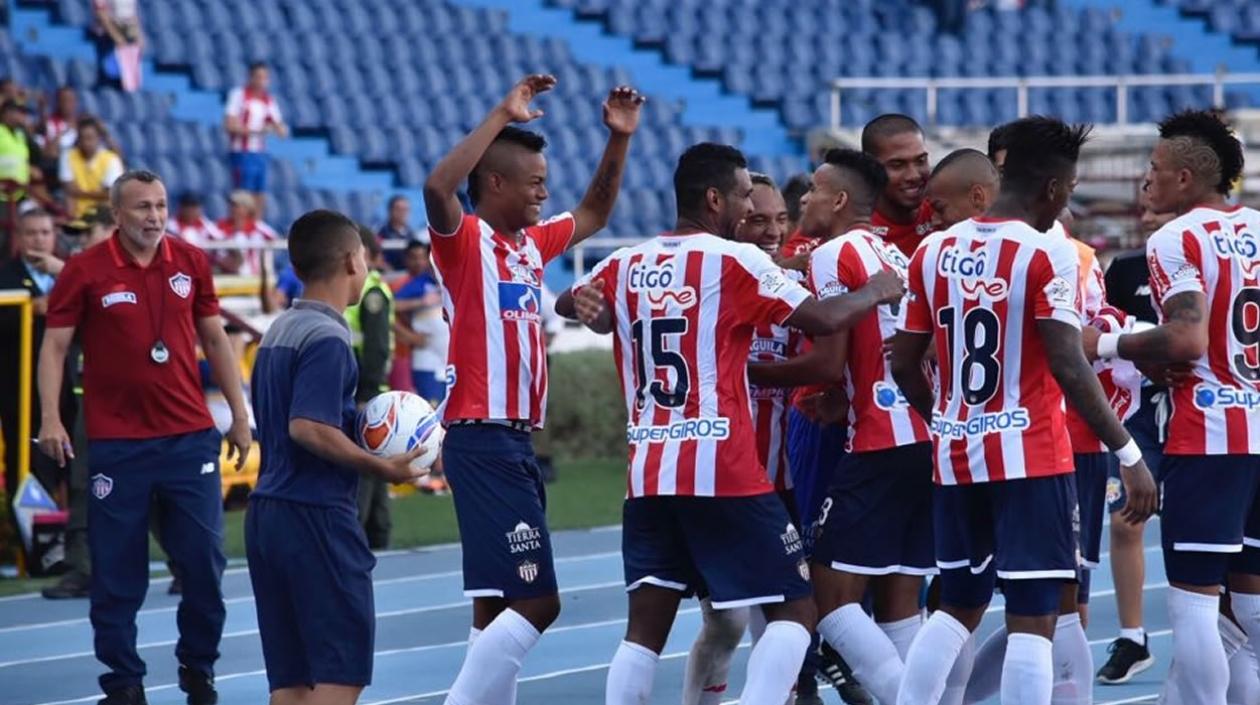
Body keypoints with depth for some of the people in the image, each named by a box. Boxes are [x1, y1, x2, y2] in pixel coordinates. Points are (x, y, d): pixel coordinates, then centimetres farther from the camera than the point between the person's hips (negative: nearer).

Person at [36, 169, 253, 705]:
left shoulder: (190, 263, 5)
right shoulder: (86, 270, -3)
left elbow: (215, 340, 13)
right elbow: (55, 345, -2)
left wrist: (239, 415, 12)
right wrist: (50, 418, -13)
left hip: (190, 436, 2)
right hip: (116, 442, -2)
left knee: (204, 557, 2)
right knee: (117, 570, 1)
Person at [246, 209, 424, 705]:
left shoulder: (279, 330, 15)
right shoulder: (327, 337, -14)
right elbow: (308, 427, -24)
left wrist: (362, 437, 19)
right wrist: (380, 467, -16)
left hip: (268, 510, 9)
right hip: (316, 516, -9)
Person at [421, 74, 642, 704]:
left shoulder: (531, 244, 15)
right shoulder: (465, 240, -9)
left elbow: (593, 216, 33)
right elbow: (437, 187, -31)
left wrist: (618, 139, 21)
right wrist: (503, 117, -29)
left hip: (516, 443, 9)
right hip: (484, 443, -9)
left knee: (502, 603, 10)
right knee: (534, 600, -15)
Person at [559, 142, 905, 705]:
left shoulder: (626, 266, 9)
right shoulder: (734, 261, -6)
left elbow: (568, 304, 27)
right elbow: (823, 320, -7)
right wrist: (875, 292, 8)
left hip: (648, 476, 6)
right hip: (724, 473, -6)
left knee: (645, 628, 9)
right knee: (794, 610, 3)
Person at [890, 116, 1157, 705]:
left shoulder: (933, 251, 7)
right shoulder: (1046, 253, -11)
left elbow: (903, 364, 12)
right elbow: (1069, 368, -17)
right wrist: (1130, 455, -13)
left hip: (957, 457, 6)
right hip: (1030, 458, -6)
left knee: (958, 607, 19)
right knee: (1033, 618, -4)